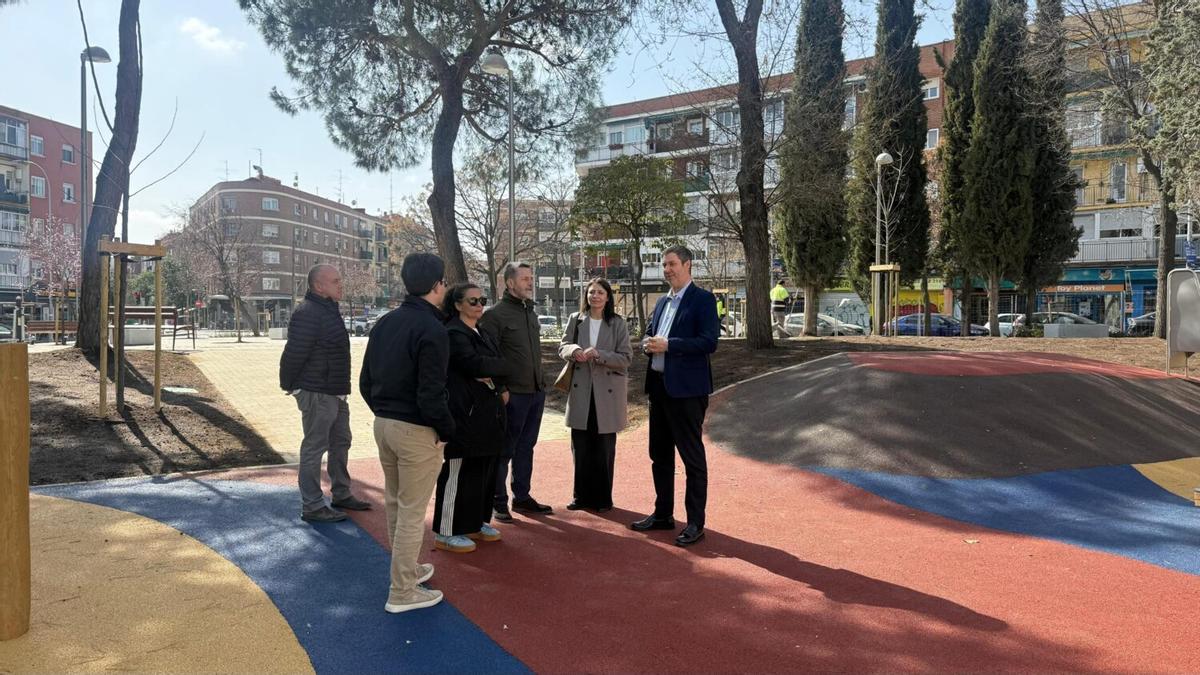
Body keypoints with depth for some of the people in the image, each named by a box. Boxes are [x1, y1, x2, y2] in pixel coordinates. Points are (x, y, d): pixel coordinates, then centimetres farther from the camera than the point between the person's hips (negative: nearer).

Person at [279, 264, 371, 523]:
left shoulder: (329, 310, 13)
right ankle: (312, 507, 8)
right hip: (317, 394, -10)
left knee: (340, 443, 18)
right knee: (314, 448, -1)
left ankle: (342, 494, 32)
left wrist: (342, 388, 17)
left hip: (336, 392, 10)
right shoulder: (308, 313, -20)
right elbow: (293, 354, -21)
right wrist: (289, 386, -12)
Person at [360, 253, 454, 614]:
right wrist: (447, 430, -8)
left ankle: (407, 569, 38)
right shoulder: (432, 330, -19)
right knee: (412, 512, 3)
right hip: (416, 431, -8)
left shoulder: (385, 322, 6)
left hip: (383, 424, 8)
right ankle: (402, 592, 13)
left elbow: (365, 382, 11)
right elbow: (430, 395, -23)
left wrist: (383, 411, 18)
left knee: (394, 503, 20)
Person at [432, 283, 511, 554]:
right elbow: (475, 364, -23)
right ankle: (446, 532, 8)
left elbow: (501, 364, 11)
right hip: (463, 414, -9)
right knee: (458, 471, -3)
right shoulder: (453, 334, -10)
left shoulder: (482, 335, 18)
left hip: (487, 414, 9)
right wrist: (496, 368, -7)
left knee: (485, 469, 14)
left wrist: (493, 376, -10)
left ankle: (476, 523, 27)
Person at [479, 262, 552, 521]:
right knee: (504, 449, 4)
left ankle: (521, 497, 27)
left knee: (526, 446, 16)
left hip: (536, 391, 8)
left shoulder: (530, 311, 13)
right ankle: (499, 502, 16)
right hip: (512, 394, -7)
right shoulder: (495, 314, -11)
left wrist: (540, 382, 15)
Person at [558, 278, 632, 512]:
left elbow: (625, 358, -7)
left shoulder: (618, 324, -2)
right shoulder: (576, 320, 7)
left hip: (607, 392, -2)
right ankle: (582, 495, 22)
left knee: (605, 448, 5)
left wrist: (598, 355, -21)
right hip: (581, 391, 2)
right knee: (580, 447, 7)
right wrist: (573, 350, -18)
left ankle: (603, 498, 18)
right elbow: (562, 347, 5)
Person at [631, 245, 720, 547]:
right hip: (659, 385, 8)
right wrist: (648, 344, -3)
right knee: (660, 454, 16)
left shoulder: (703, 299, -8)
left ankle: (695, 522, 11)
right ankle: (663, 514, 29)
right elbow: (650, 337, 21)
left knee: (692, 456, 0)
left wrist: (668, 344, -21)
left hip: (686, 389, -8)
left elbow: (709, 342, -18)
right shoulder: (662, 302, 16)